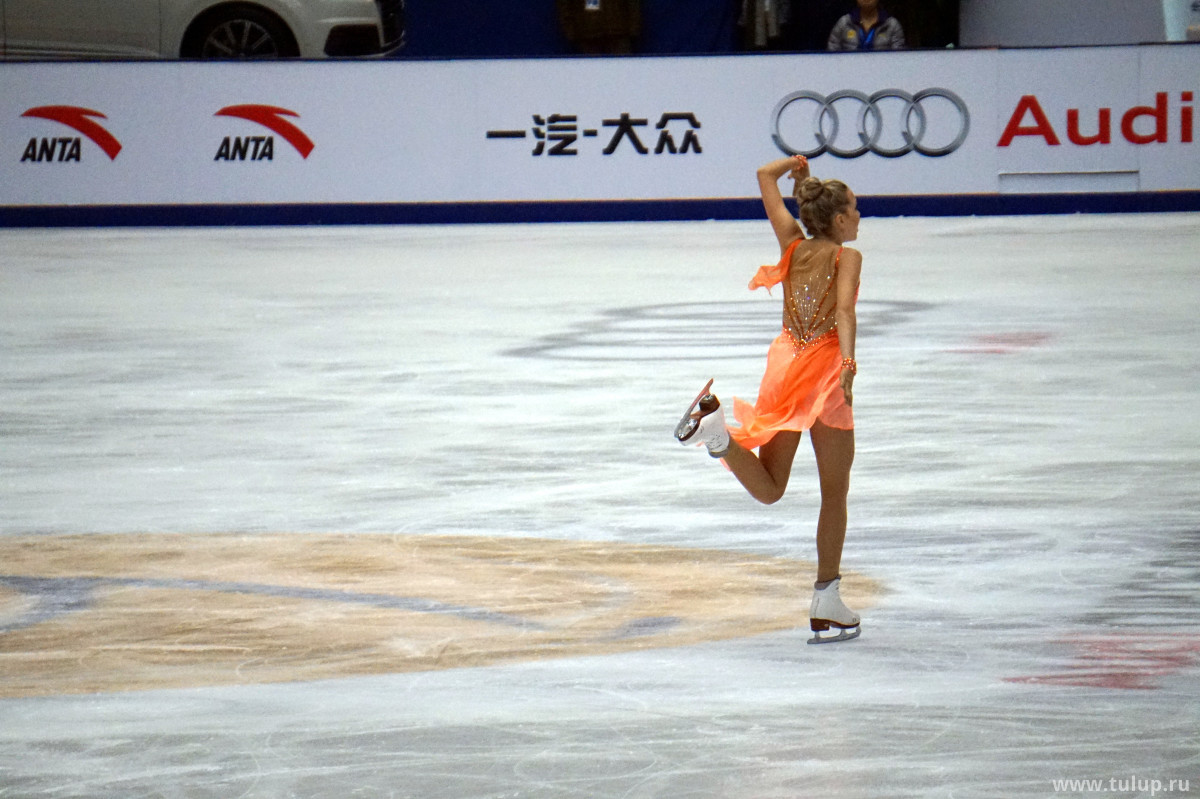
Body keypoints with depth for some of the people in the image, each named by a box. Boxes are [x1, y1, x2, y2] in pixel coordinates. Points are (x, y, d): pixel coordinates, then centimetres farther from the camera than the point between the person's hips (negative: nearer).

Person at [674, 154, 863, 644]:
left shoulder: (793, 245, 10)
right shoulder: (846, 257, -5)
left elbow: (765, 177, 21)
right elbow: (845, 309, -24)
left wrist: (794, 164, 38)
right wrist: (848, 361, -34)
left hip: (784, 365, 5)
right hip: (824, 372, -5)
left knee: (768, 489, 7)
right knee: (834, 493, 8)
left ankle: (717, 427, -21)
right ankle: (826, 602, 9)